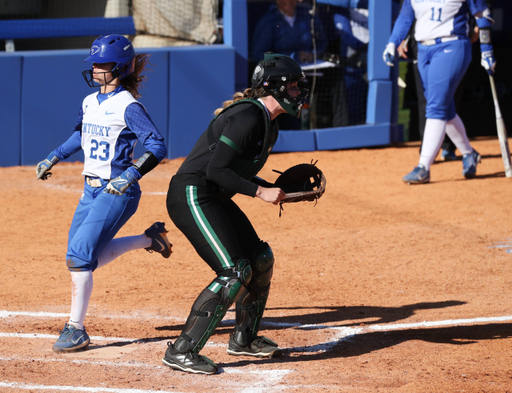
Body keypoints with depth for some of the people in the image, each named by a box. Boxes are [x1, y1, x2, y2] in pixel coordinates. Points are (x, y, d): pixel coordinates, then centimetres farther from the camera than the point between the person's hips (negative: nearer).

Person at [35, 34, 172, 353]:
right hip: (91, 189, 9)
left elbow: (157, 145, -20)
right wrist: (54, 158, 24)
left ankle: (77, 330, -6)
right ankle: (148, 240, 25)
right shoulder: (90, 102, 9)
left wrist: (133, 174, -31)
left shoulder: (128, 106, -15)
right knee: (83, 258, 10)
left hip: (117, 192, -9)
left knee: (80, 255, -15)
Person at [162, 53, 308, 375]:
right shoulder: (247, 118, -20)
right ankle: (182, 352, -15)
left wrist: (277, 190, 9)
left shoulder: (269, 124, 13)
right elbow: (216, 169, -24)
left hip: (215, 199, 10)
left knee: (260, 260, 15)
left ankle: (244, 339, 33)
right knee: (235, 272, -17)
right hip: (192, 195, -10)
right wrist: (260, 191, -20)